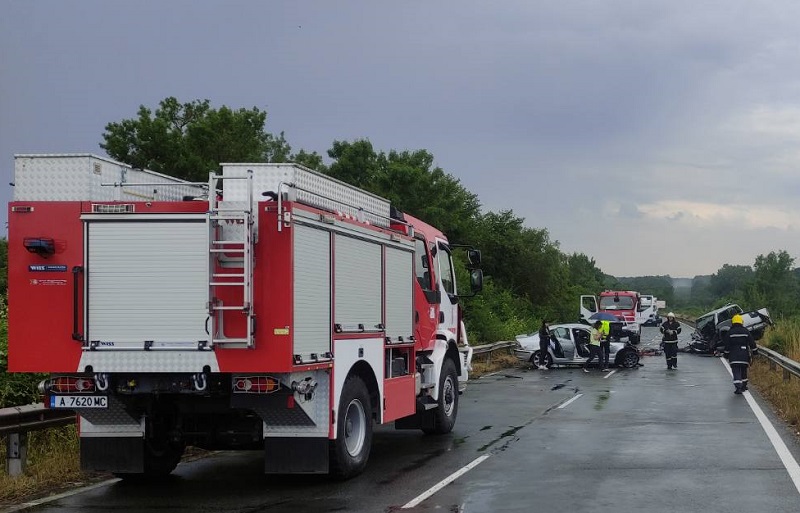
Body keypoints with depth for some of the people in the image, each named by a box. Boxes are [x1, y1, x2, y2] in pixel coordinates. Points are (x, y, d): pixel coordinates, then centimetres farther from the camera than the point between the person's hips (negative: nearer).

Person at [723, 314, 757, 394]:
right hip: (744, 355, 2)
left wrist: (726, 354, 8)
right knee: (744, 370, 18)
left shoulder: (730, 332, -1)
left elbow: (727, 345, 0)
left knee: (736, 372, -6)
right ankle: (744, 386, 23)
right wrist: (755, 351, 15)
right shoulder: (746, 331, 4)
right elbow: (752, 343, 5)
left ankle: (738, 387, -20)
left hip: (733, 356, -2)